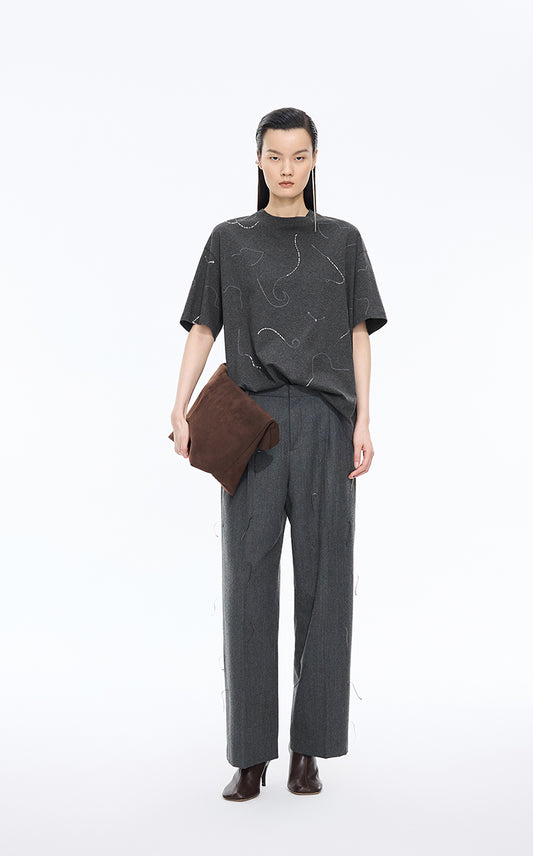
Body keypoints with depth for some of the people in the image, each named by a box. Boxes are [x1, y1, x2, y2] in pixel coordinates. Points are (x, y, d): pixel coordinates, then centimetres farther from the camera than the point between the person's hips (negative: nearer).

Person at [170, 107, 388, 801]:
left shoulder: (342, 240, 12)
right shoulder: (229, 240, 11)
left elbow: (358, 335, 8)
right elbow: (203, 329, 7)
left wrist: (363, 423, -3)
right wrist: (180, 410, -7)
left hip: (325, 420, 1)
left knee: (323, 577, 0)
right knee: (249, 580, -2)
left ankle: (308, 748, 11)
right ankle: (251, 755, 6)